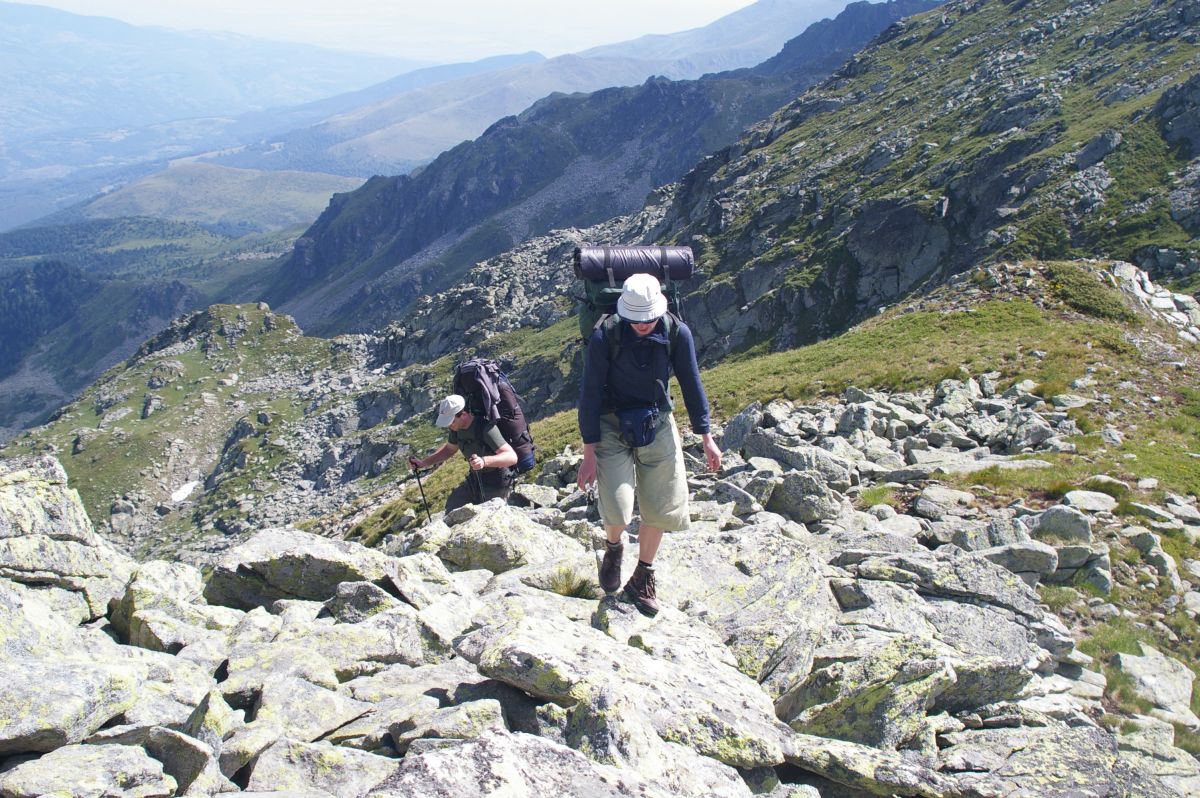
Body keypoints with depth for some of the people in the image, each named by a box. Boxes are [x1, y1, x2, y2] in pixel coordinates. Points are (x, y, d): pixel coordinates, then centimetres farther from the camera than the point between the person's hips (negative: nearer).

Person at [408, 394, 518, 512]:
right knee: (451, 509, 9)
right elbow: (450, 449, 17)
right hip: (475, 478, 8)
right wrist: (424, 462, 6)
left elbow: (512, 457, -38)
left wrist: (484, 461, -54)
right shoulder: (457, 427, -5)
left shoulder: (486, 428, -30)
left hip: (496, 483, -8)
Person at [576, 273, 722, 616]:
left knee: (659, 508, 5)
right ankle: (613, 548, 21)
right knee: (617, 510, -16)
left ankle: (642, 580, 27)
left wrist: (706, 438, 4)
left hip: (657, 426, 3)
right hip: (612, 426, -3)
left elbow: (691, 385, 1)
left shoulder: (677, 333, -11)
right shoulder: (605, 335, -18)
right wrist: (589, 452, -14)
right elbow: (590, 394, -13)